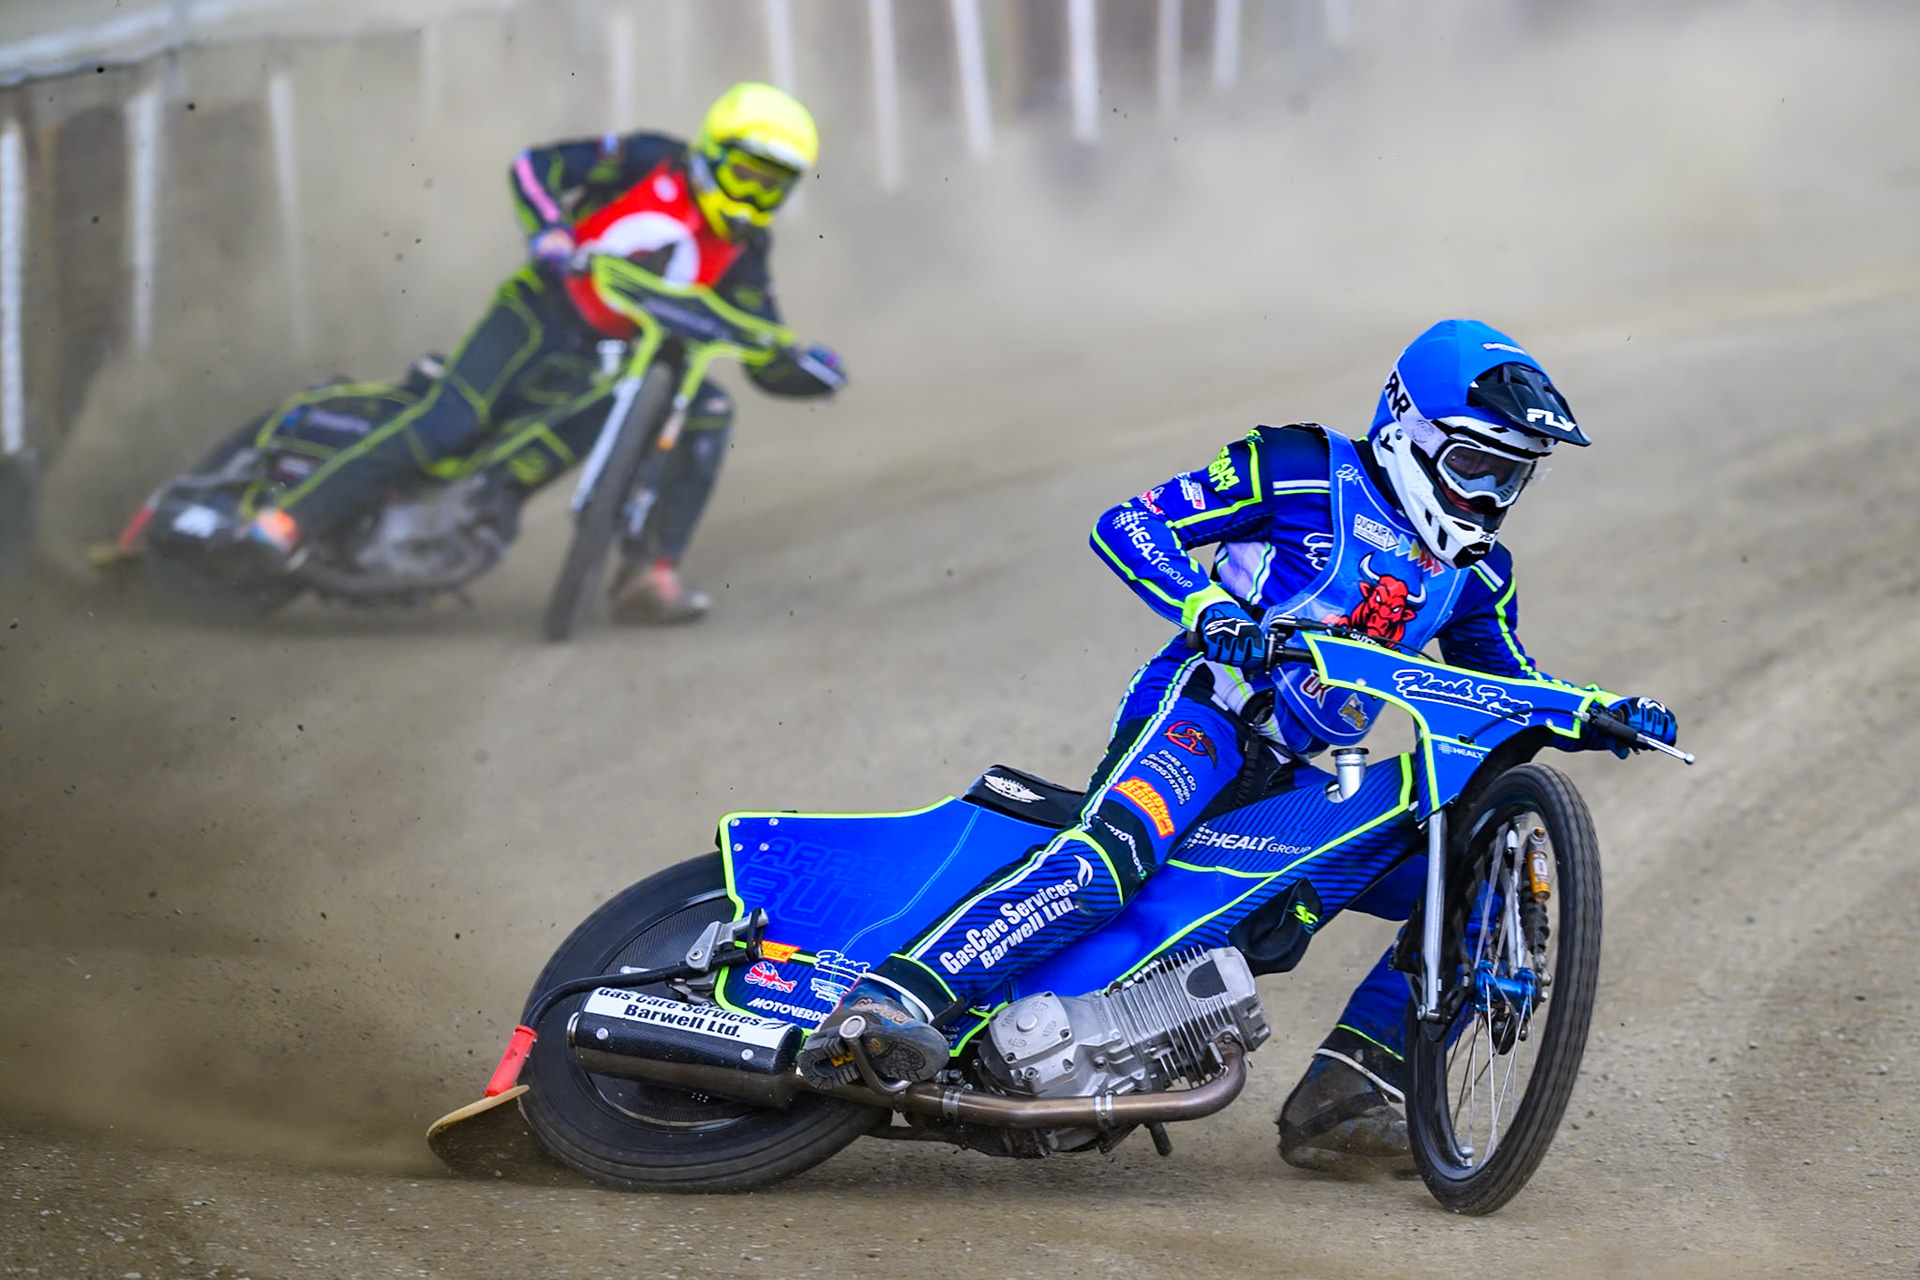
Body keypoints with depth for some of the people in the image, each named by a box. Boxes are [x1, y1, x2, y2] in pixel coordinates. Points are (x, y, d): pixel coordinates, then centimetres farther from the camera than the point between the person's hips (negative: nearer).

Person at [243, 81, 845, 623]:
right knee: (450, 422, -24)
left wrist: (814, 370, -14)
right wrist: (549, 231, -23)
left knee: (709, 413, -17)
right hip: (541, 313, -5)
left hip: (612, 364, 5)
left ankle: (648, 574, -18)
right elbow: (536, 166, -6)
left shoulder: (741, 255, 9)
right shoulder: (653, 164, -1)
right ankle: (291, 518, -25)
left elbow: (769, 363, 7)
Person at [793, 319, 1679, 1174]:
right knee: (1113, 852, -37)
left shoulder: (1471, 569, 21)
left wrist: (1603, 715, 6)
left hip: (1289, 783, 8)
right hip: (1198, 712, -8)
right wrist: (1213, 611, -23)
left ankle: (1339, 1103, -9)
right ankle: (887, 1001, -50)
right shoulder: (1303, 472, 1)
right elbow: (1127, 525, -5)